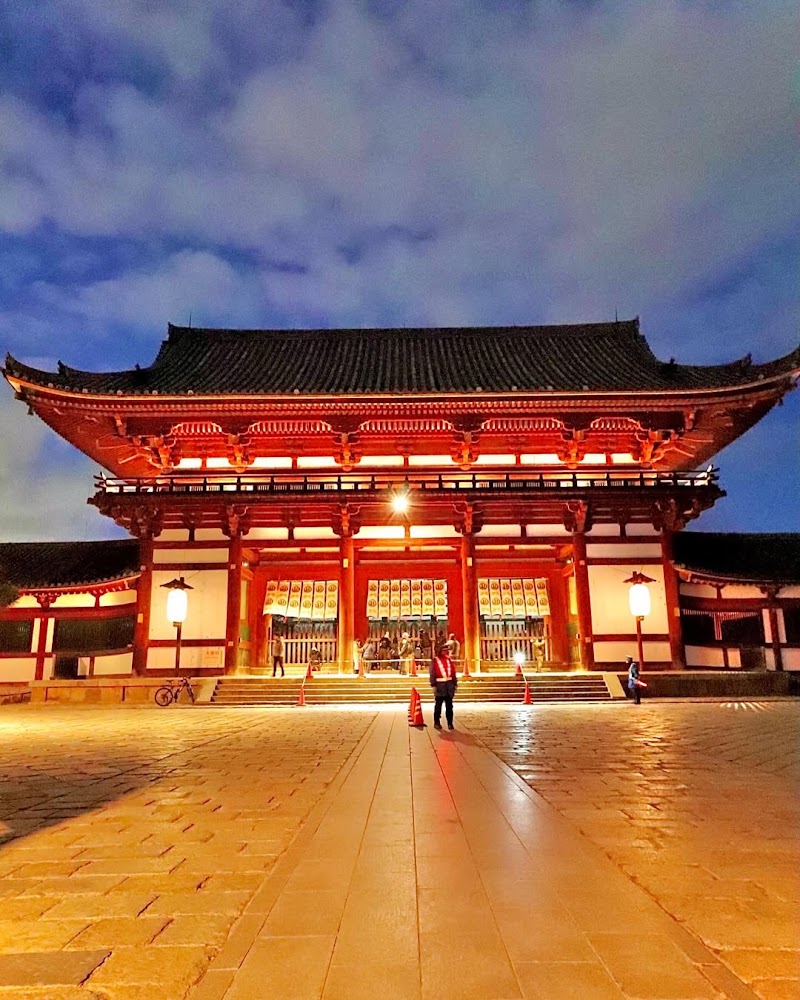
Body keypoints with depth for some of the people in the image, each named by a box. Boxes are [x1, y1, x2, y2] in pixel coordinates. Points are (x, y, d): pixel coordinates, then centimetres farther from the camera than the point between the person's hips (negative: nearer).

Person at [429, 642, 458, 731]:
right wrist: (433, 685, -11)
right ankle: (437, 723, 12)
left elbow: (453, 673, 13)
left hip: (449, 684, 4)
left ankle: (450, 723, 12)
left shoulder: (449, 659, 11)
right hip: (440, 684, -4)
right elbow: (432, 673, -5)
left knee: (449, 705, 7)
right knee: (438, 705, 3)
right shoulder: (435, 660, -2)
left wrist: (455, 684, 10)